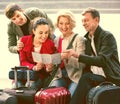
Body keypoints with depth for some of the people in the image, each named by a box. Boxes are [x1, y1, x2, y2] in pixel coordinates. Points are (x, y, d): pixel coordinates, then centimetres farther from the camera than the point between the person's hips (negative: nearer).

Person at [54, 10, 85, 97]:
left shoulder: (79, 39, -1)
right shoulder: (56, 40, 16)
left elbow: (81, 63, -11)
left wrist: (67, 57, -27)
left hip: (74, 77, -4)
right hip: (59, 76, 4)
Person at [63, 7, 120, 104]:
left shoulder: (108, 37, -7)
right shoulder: (87, 39, 15)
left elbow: (102, 60, -20)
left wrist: (78, 55, -27)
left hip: (110, 78, -5)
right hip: (93, 76, 5)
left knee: (86, 78, -31)